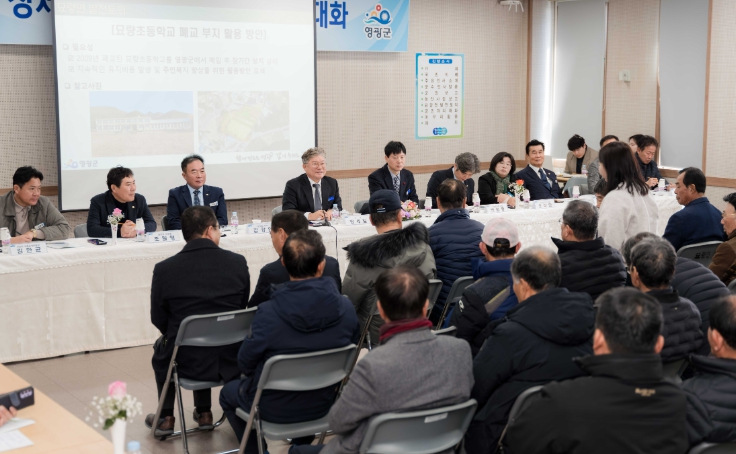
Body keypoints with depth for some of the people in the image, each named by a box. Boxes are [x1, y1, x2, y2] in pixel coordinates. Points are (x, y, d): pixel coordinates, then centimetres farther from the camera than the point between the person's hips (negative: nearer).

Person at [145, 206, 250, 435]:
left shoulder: (164, 269, -13)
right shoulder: (238, 262, -9)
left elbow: (159, 320, -1)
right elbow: (242, 308, 5)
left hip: (187, 364, -1)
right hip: (232, 361, 2)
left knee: (161, 346, 33)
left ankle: (165, 418, 38)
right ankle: (204, 414, 43)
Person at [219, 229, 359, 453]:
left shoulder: (268, 313, -29)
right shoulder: (346, 308, -18)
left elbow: (246, 363, -14)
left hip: (274, 408, -3)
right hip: (323, 403, 3)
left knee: (228, 393, 29)